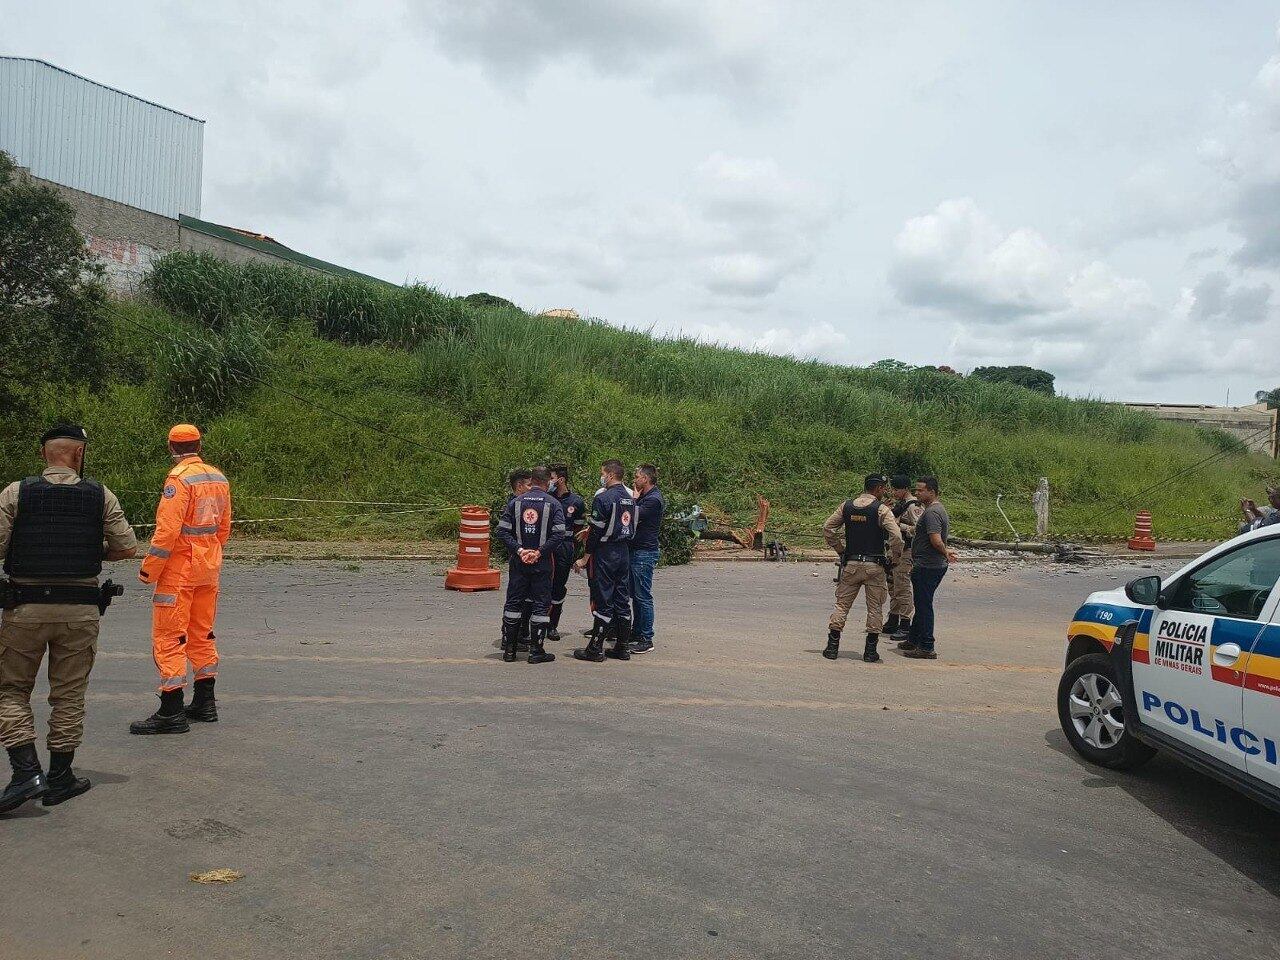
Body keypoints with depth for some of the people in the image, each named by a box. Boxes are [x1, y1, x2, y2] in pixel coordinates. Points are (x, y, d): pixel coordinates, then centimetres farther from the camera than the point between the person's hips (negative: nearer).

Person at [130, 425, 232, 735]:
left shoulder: (179, 479, -15)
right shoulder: (218, 478, 9)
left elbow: (167, 530, -20)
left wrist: (148, 570, -12)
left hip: (179, 569, -8)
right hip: (209, 569, 8)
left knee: (168, 638, -2)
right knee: (201, 634, 17)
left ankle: (171, 713, -1)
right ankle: (204, 703, 24)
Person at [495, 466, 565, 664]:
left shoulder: (516, 502, 3)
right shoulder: (553, 504, -4)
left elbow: (503, 530, -3)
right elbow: (559, 535, -12)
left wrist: (519, 550, -6)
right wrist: (539, 552, -10)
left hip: (518, 561, 3)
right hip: (543, 563, -2)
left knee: (513, 602, 10)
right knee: (540, 604, 4)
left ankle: (509, 649, 14)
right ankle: (536, 651, 6)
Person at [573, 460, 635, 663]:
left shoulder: (603, 498, -14)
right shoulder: (629, 498, 10)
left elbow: (596, 531, -14)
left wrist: (585, 558, -8)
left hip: (605, 554, -7)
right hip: (625, 552, 7)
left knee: (603, 600, -4)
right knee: (623, 600, 10)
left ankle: (595, 649, 2)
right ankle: (623, 647, 16)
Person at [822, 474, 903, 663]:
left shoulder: (846, 506, 4)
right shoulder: (881, 509, -9)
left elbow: (827, 528, 6)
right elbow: (895, 536, -19)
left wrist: (840, 549, 12)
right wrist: (894, 557, -4)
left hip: (850, 564, 3)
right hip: (874, 566, -3)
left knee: (842, 604, 9)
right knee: (875, 608, 8)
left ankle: (832, 647, 8)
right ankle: (870, 651, 10)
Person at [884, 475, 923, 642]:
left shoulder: (914, 506, -14)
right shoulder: (898, 503, 14)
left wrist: (900, 526, -21)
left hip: (905, 551, -10)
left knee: (902, 588, -7)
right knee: (892, 586, 16)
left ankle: (905, 625, 0)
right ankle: (893, 621, 26)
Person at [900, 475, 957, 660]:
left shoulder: (932, 512, -19)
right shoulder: (938, 509, 16)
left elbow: (936, 541, -26)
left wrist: (945, 552, -11)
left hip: (927, 567, -10)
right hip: (935, 565, 10)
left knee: (924, 606, -4)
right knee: (921, 605, 19)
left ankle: (926, 648, 2)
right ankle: (914, 640, 30)